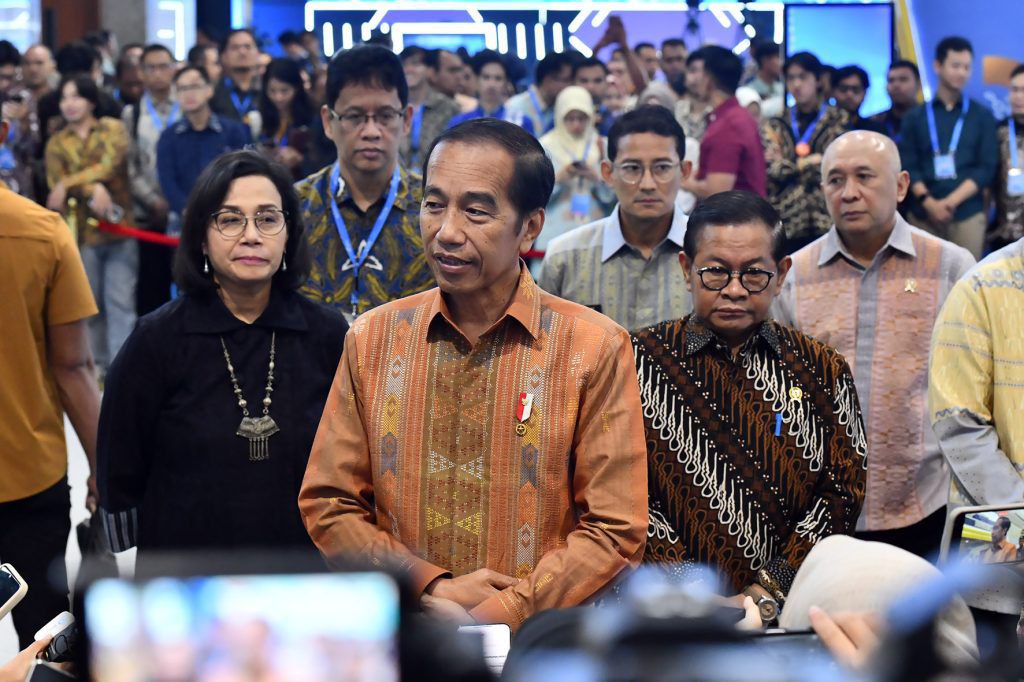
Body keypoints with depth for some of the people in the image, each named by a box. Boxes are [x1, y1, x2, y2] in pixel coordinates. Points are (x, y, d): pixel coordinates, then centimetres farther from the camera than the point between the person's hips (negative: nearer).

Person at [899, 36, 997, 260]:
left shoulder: (982, 116, 10)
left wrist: (950, 201, -10)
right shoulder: (916, 117, 11)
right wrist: (929, 203, -13)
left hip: (968, 216, 0)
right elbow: (908, 166, 4)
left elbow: (986, 168, 2)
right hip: (924, 215, 1)